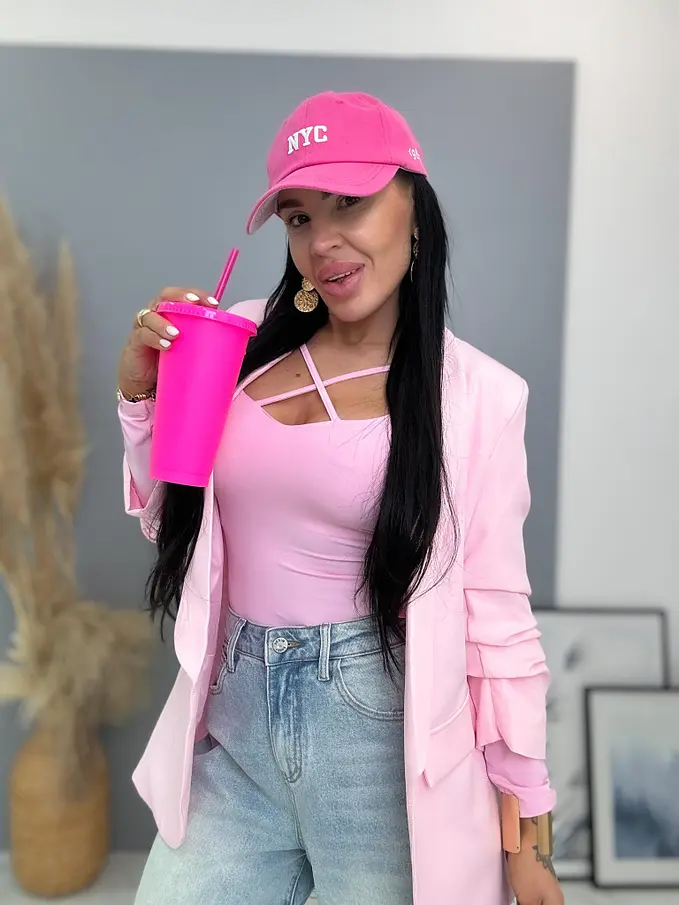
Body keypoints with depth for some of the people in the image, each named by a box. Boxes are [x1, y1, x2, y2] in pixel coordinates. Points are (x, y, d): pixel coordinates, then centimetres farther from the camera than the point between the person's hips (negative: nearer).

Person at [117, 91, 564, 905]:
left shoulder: (476, 396, -10)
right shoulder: (246, 343, -1)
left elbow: (497, 614, -5)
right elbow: (172, 523, 9)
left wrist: (526, 835, 0)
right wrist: (140, 393, -6)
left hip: (382, 739, -3)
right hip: (234, 725, 4)